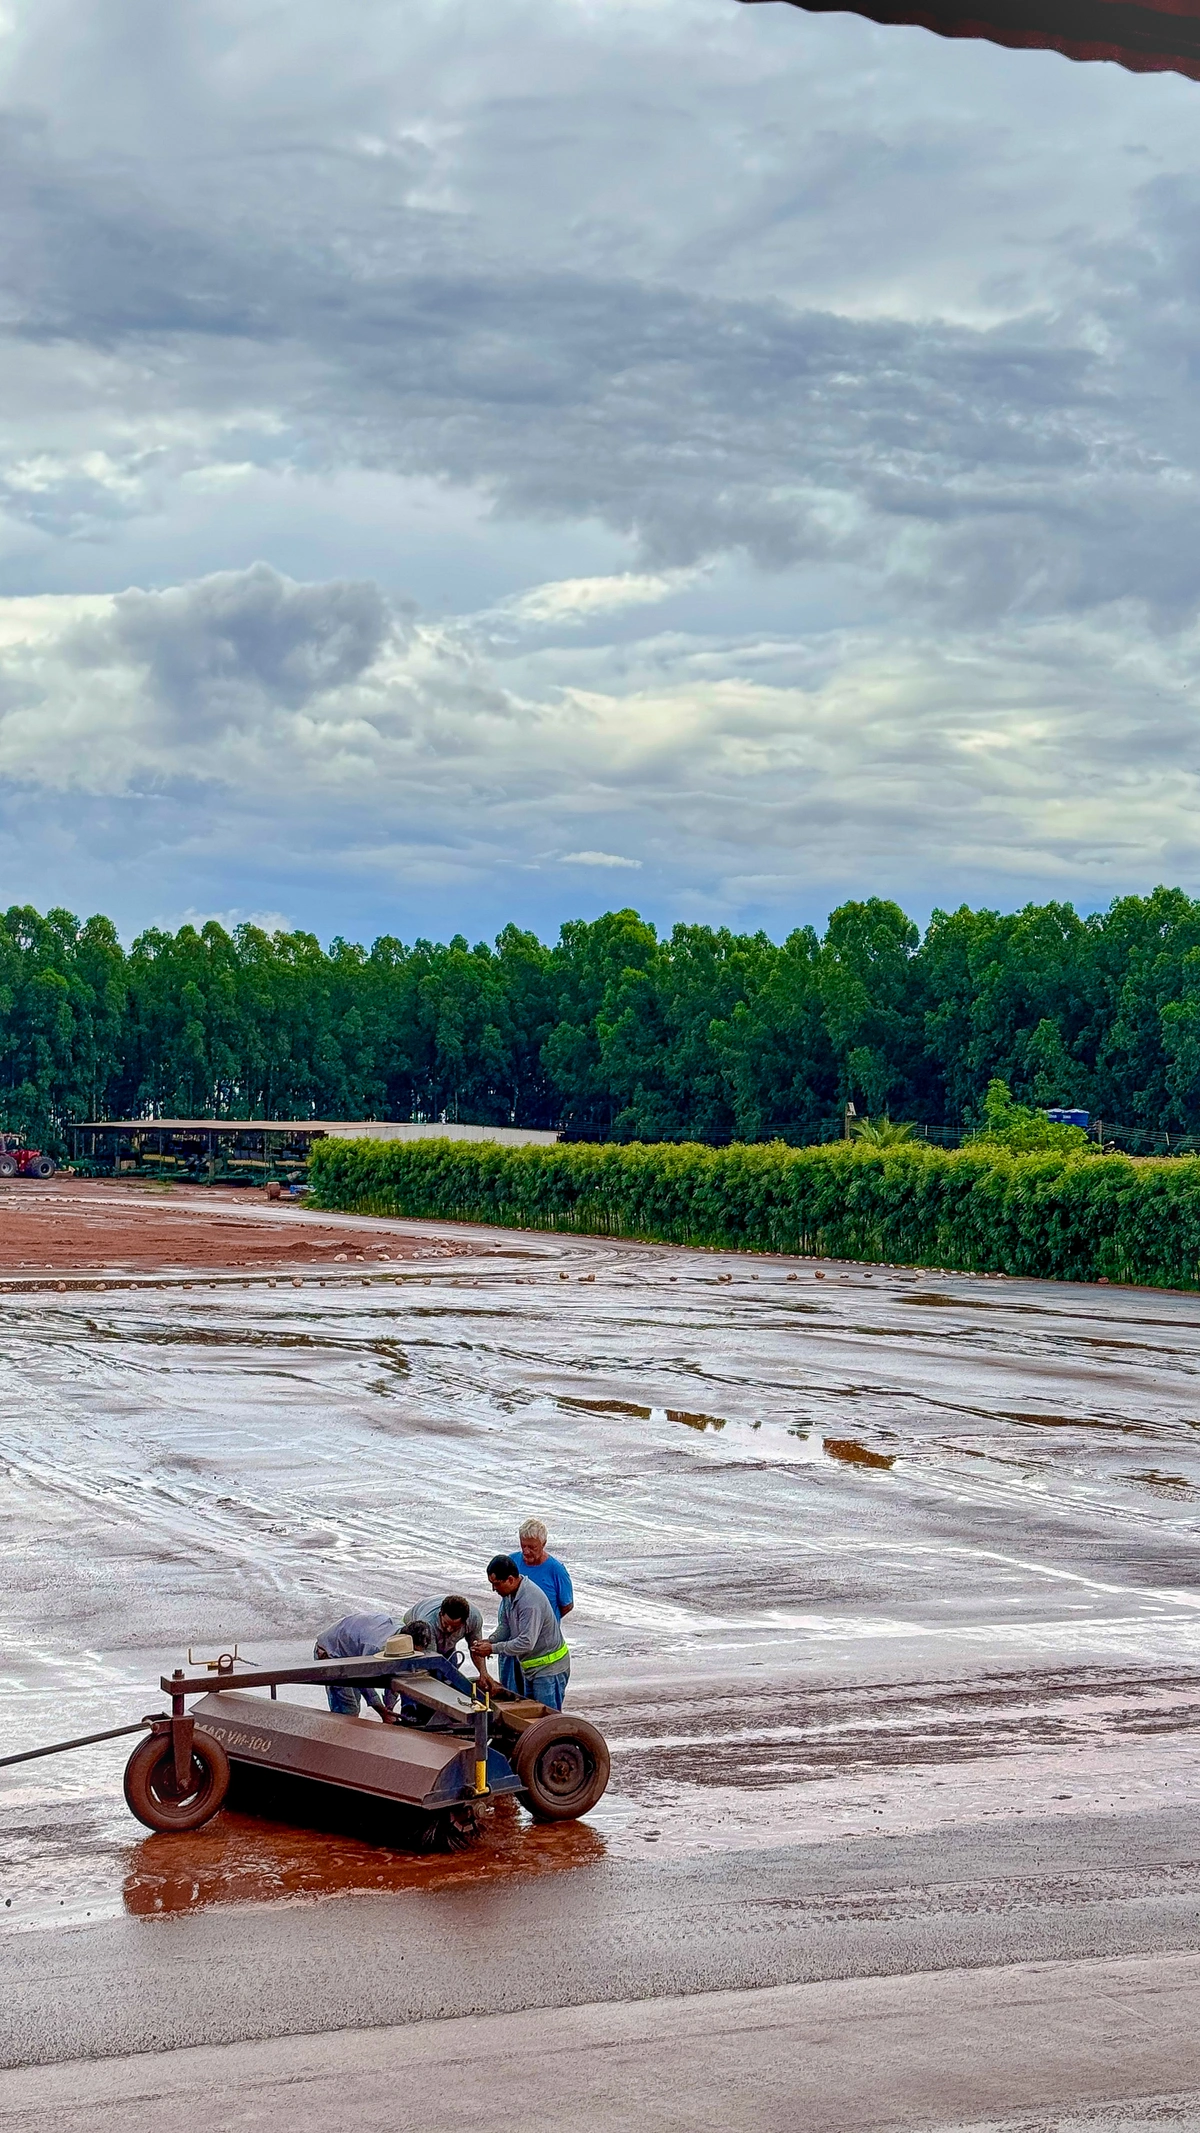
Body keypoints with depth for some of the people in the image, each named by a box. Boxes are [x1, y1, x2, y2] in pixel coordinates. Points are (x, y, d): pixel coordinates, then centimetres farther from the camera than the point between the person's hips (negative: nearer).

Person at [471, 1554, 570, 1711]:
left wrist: (493, 1648, -25)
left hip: (548, 1668, -10)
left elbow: (527, 1642, -31)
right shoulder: (509, 1593, 2)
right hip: (530, 1668, 10)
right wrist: (490, 1640, -7)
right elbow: (505, 1625, 13)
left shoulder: (530, 1601, -29)